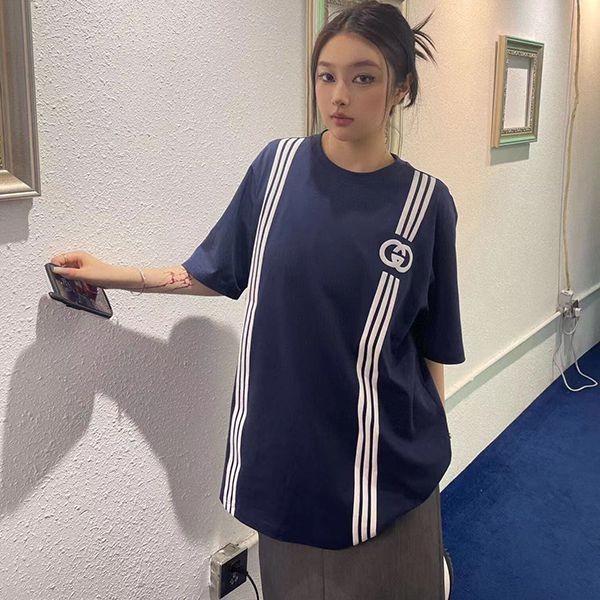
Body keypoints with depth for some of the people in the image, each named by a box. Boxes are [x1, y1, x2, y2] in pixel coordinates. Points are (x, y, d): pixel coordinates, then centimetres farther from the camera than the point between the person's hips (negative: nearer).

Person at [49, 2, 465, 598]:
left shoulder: (426, 202, -7)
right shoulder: (278, 163, -4)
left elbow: (432, 344, 0)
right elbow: (219, 273, 8)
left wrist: (430, 446, 5)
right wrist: (112, 274, 8)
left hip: (383, 460, -1)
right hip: (282, 449, 2)